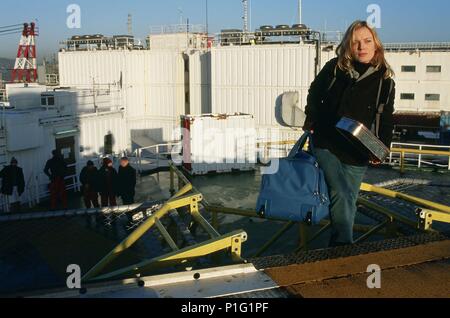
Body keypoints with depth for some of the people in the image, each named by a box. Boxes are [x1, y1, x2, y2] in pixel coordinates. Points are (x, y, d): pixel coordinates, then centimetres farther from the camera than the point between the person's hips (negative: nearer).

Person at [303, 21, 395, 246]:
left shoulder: (385, 81, -2)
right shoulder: (334, 68, -2)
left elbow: (386, 121, 2)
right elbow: (315, 93, 15)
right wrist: (311, 120, 8)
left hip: (357, 154, 1)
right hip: (325, 145, -1)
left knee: (349, 201, 9)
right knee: (341, 195, -17)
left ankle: (337, 244, 26)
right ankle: (344, 245, -10)